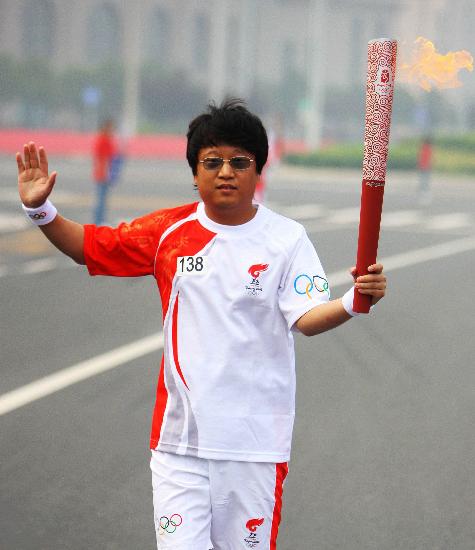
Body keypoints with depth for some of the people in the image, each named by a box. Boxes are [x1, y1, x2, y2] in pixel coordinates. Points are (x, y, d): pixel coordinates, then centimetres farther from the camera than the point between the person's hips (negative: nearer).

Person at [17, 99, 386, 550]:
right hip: (180, 434, 1)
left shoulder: (286, 239, -4)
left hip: (255, 439, -1)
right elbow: (89, 247, 11)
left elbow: (306, 318, -14)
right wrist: (40, 210, -5)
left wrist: (352, 302, -34)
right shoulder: (169, 231, 2)